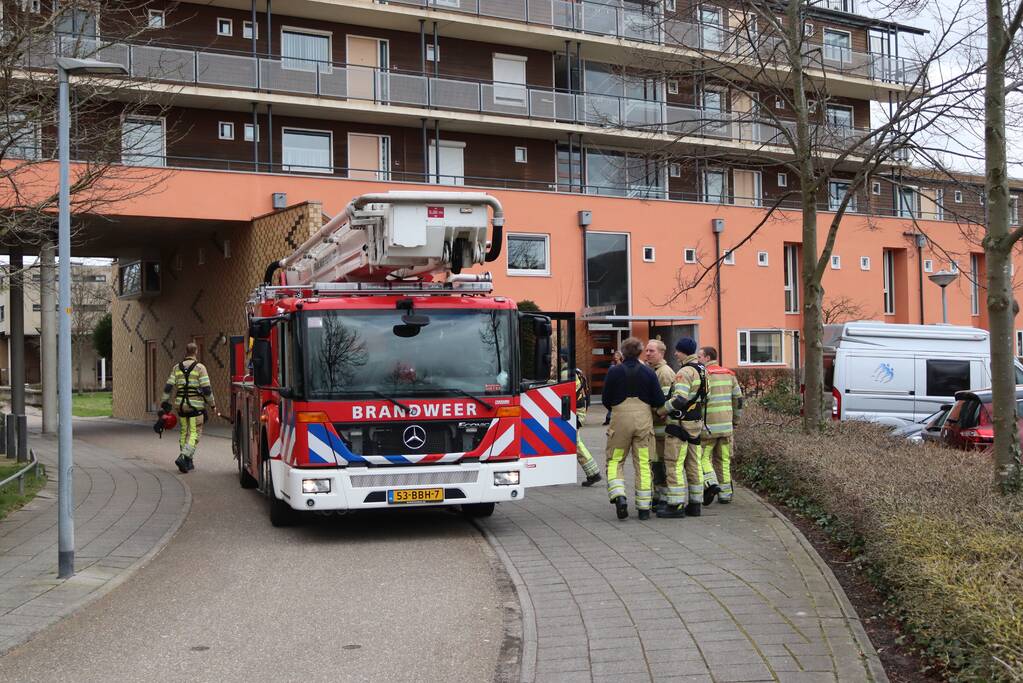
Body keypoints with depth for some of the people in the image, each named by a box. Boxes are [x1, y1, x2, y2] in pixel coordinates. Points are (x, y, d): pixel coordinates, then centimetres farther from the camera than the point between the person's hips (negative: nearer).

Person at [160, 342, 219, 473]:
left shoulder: (177, 367, 5)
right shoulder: (200, 367, -7)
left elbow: (168, 387, 2)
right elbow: (206, 389, -10)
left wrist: (164, 405, 7)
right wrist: (213, 406, -2)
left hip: (181, 405, 4)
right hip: (196, 406, -4)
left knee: (184, 432, 16)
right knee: (194, 434, -1)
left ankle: (188, 462, 18)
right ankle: (183, 457, -19)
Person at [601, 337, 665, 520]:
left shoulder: (614, 372, -4)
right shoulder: (648, 373, -1)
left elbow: (605, 400, 0)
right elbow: (659, 401, -2)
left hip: (620, 418, -1)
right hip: (643, 419, 1)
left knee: (614, 461, 10)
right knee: (643, 464, 7)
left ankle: (619, 495, -14)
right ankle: (644, 508, 9)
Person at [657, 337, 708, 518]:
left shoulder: (685, 371, -17)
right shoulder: (702, 370, 13)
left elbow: (679, 399, -25)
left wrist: (661, 410, -13)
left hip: (681, 422, -9)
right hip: (696, 422, 9)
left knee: (674, 464, -5)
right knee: (693, 465, 11)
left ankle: (676, 505, -6)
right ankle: (694, 504, 15)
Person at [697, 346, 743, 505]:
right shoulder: (729, 374, 12)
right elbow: (738, 399, 14)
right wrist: (735, 421, 21)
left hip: (707, 426, -6)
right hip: (726, 426, 6)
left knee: (703, 456, 3)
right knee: (723, 460, 11)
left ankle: (711, 483, -16)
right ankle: (725, 493, 12)